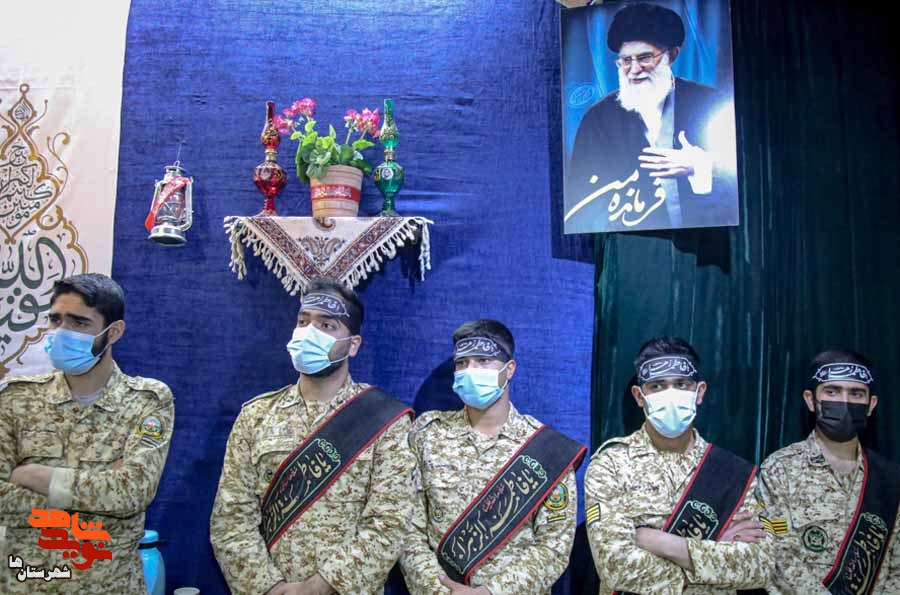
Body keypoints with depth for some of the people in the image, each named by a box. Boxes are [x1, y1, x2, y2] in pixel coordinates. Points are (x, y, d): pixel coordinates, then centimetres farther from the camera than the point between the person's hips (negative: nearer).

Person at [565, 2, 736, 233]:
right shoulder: (598, 118, 6)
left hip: (707, 233, 1)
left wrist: (700, 168, -15)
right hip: (629, 239, -1)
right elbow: (579, 194, 1)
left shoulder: (708, 102, 6)